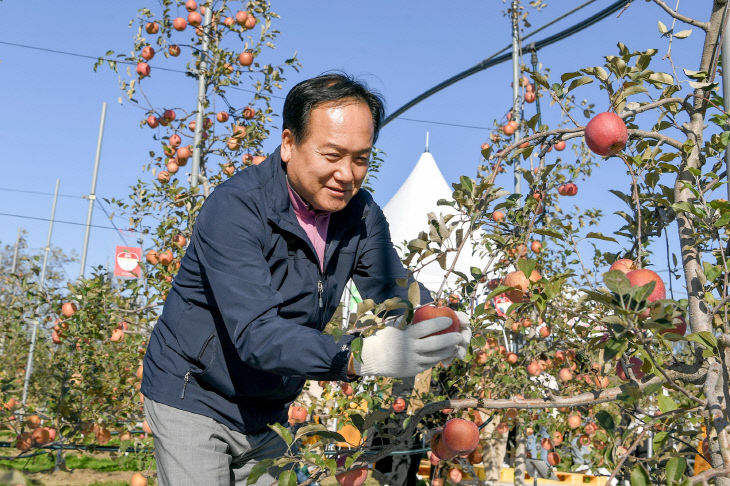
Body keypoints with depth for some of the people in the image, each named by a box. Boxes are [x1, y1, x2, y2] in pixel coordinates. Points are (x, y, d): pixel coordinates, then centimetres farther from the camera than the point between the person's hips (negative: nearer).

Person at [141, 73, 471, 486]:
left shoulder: (361, 212, -5)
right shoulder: (235, 208, -26)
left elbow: (396, 288, -5)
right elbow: (256, 334, -35)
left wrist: (441, 324, -29)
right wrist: (358, 357, -50)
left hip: (269, 411, 6)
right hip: (195, 397, -5)